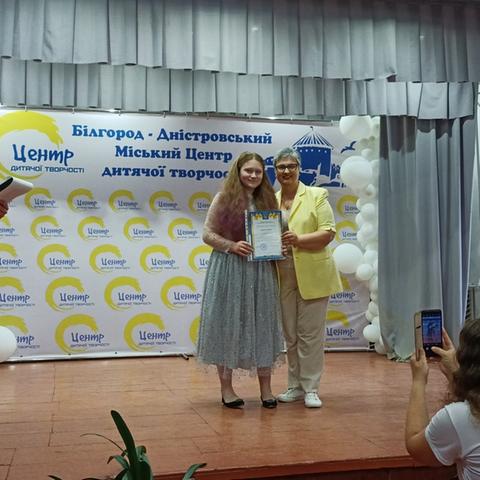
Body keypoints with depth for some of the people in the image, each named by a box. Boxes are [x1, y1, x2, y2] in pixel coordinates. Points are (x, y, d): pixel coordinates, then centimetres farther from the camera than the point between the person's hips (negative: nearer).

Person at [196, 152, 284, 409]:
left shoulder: (267, 200, 11)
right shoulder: (223, 198, -2)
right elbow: (208, 234, -3)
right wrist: (232, 246, -17)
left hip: (261, 272, 4)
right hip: (229, 270, -4)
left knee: (263, 325, 7)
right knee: (227, 325, 4)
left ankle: (265, 388, 19)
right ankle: (226, 388, 17)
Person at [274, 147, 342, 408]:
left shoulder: (316, 195, -1)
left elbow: (328, 232, -8)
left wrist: (299, 239, -22)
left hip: (312, 275, -4)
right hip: (283, 276, 4)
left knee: (310, 332, -1)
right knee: (290, 333, 11)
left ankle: (311, 388, 9)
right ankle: (295, 385, 22)